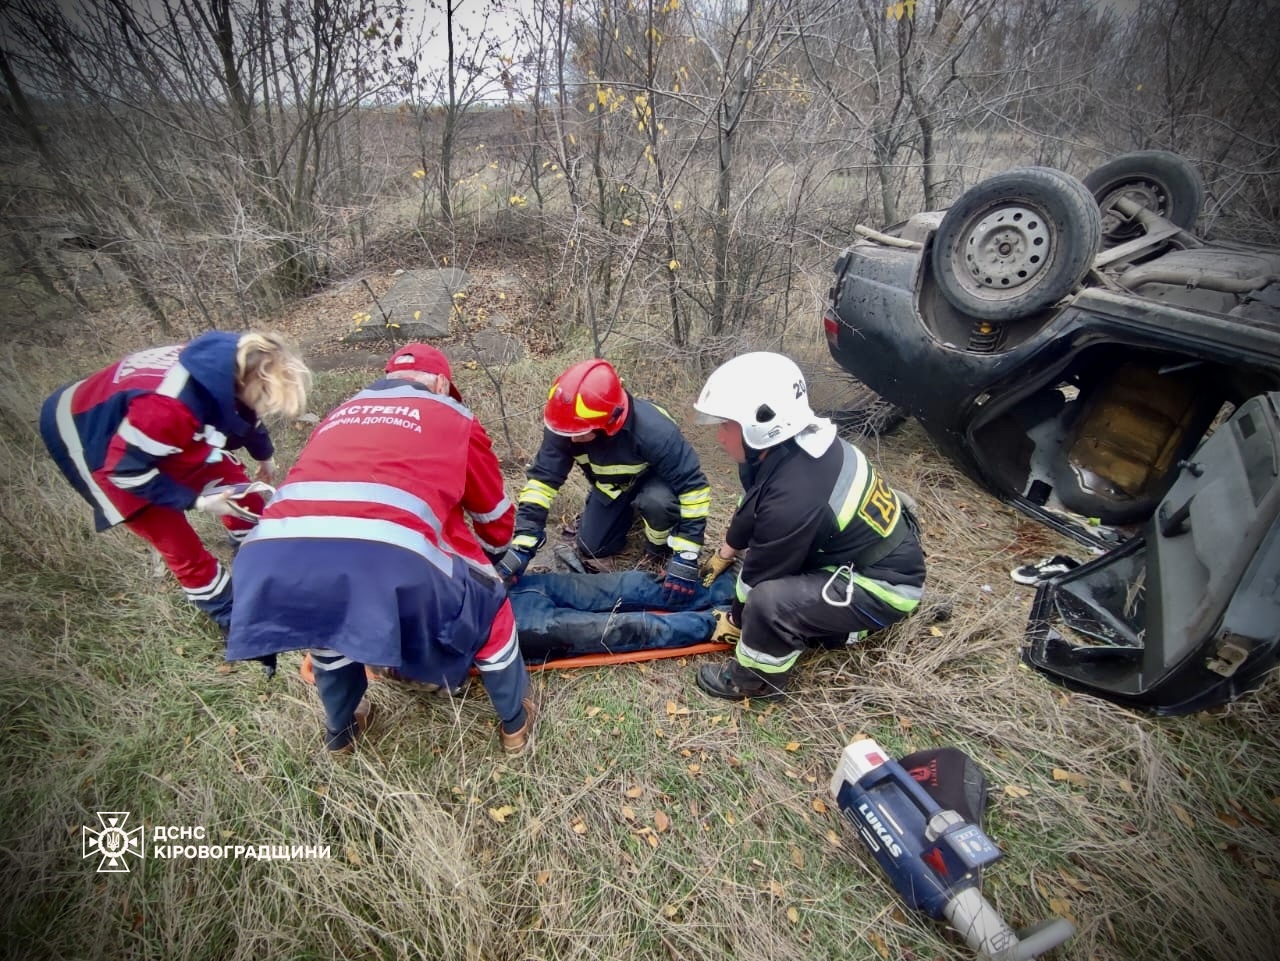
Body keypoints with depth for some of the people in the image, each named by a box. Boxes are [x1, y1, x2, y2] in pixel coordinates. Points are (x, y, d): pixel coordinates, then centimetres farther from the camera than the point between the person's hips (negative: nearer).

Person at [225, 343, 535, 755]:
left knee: (328, 612, 39)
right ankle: (515, 720, 41)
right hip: (386, 555, -4)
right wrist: (491, 553, 55)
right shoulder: (452, 415, 24)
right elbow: (494, 515, 33)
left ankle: (341, 729, 56)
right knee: (487, 603, 24)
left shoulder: (341, 413, 35)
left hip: (274, 554, 5)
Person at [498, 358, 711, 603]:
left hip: (654, 479, -3)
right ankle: (631, 510, 26)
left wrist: (685, 557, -38)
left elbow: (693, 485, -36)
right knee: (590, 550, -1)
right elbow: (542, 479, -23)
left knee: (657, 501, -37)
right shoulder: (564, 427, -31)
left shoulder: (653, 431, -42)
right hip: (611, 485, 4)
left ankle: (660, 547, -3)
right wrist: (521, 547, -30)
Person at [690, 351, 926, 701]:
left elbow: (761, 575, -18)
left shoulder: (793, 497, -35)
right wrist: (725, 554, 25)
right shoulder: (793, 445, -8)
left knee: (769, 599, -28)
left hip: (884, 585, -9)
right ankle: (833, 623, 26)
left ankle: (758, 678, 2)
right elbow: (750, 511, 10)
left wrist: (736, 619, 1)